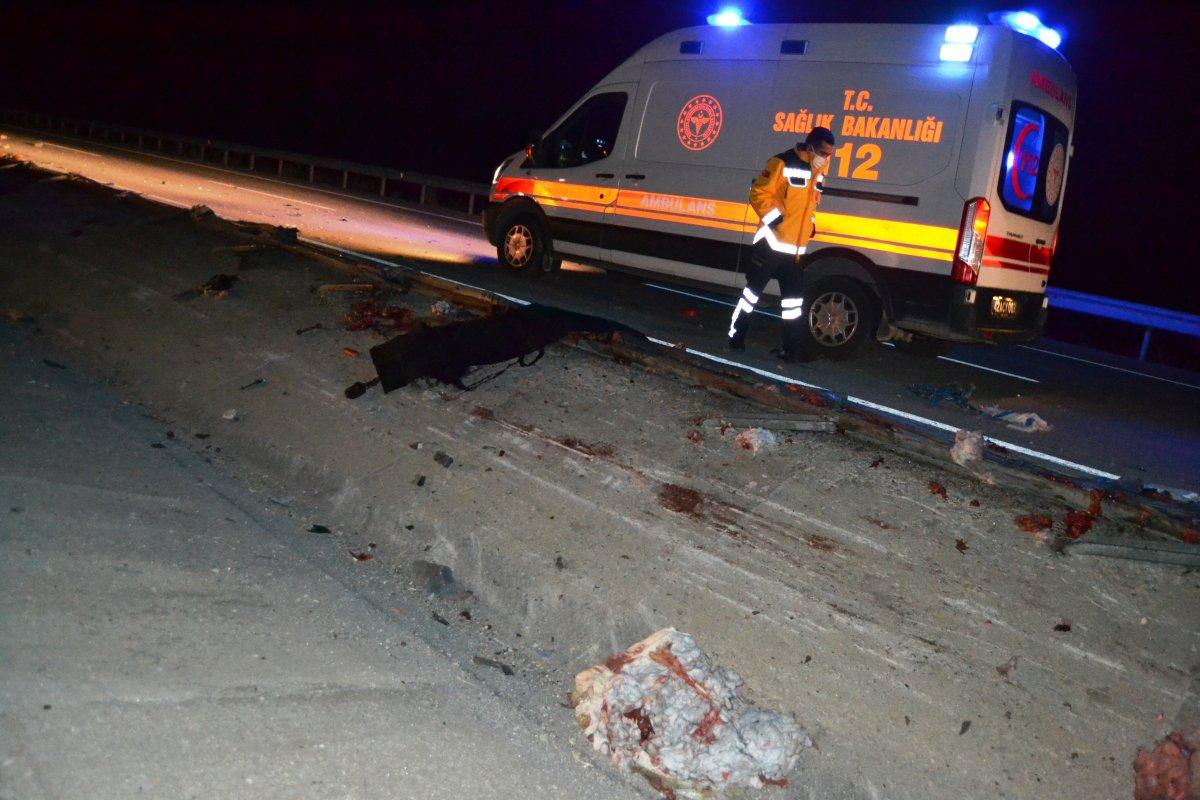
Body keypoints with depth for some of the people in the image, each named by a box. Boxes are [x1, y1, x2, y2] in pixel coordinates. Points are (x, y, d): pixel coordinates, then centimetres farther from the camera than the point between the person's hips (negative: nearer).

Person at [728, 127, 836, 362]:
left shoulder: (819, 170, 13)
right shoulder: (783, 163, -12)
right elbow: (759, 192, -12)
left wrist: (810, 224, 16)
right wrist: (775, 218, -17)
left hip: (796, 249, 7)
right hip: (771, 243, -7)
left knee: (794, 298, 8)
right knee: (754, 289, 3)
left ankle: (793, 347, 14)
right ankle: (735, 336, 14)